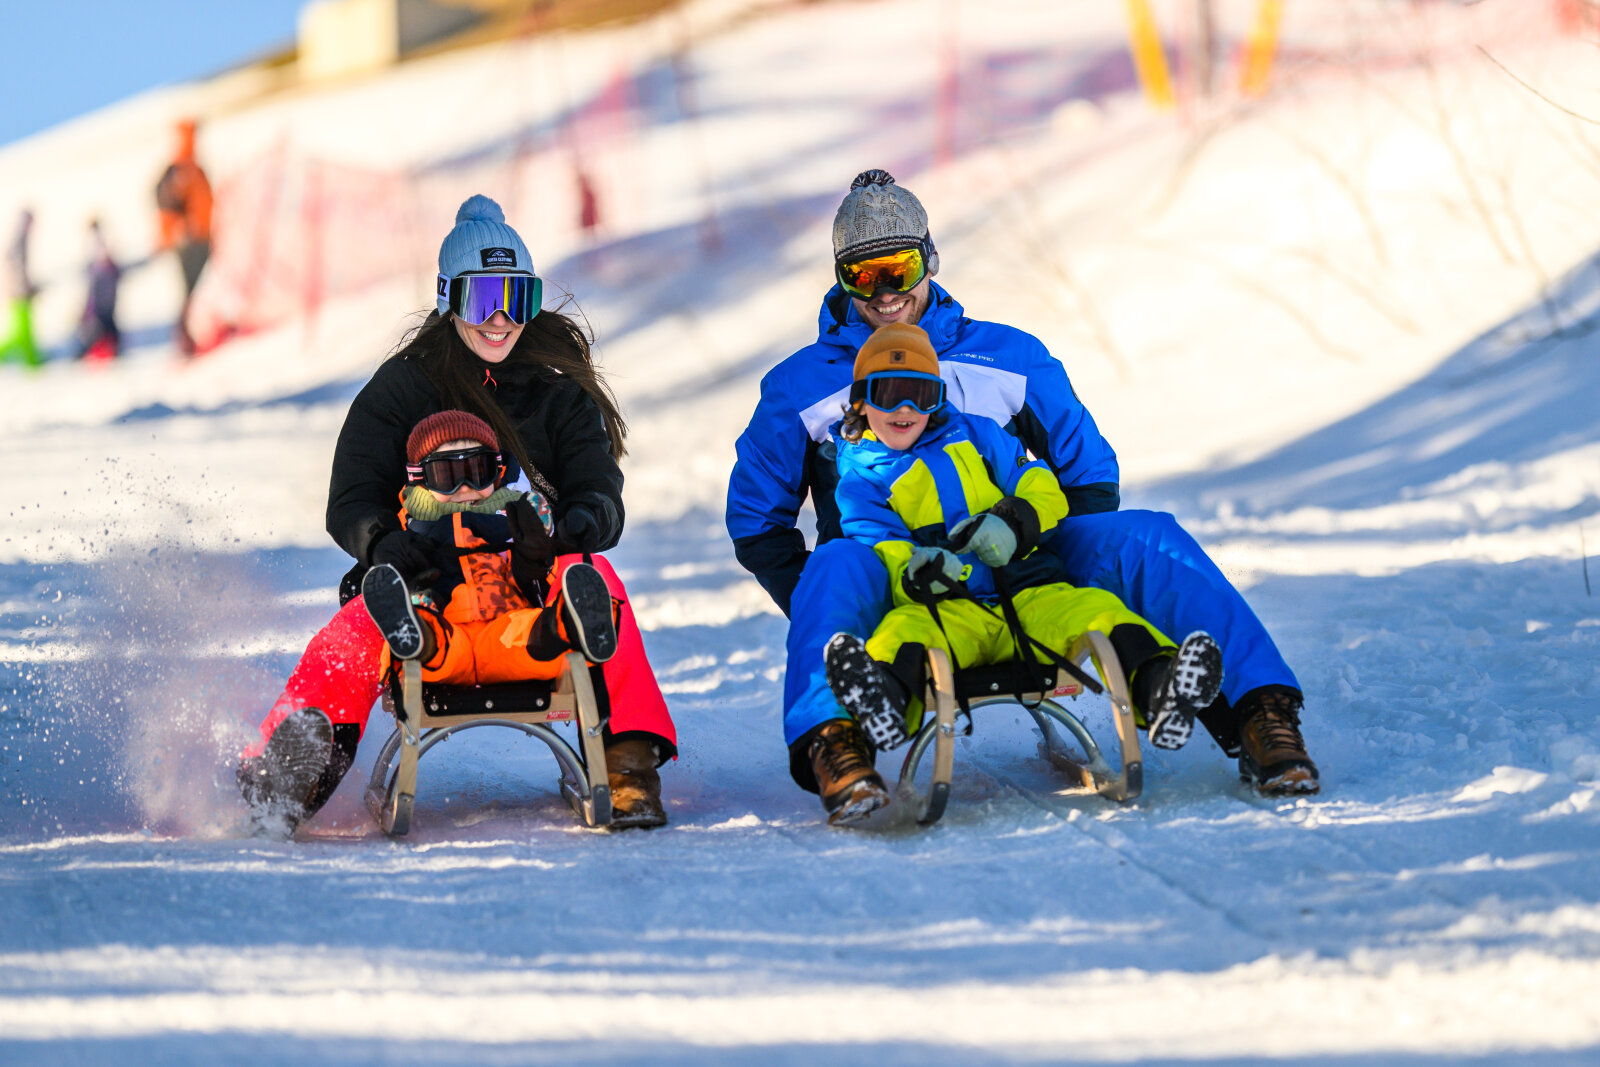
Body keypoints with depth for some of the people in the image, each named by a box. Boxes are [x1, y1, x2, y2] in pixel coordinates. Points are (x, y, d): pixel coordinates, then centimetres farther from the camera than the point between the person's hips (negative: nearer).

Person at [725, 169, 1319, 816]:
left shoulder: (1008, 356, 16)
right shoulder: (801, 387, 11)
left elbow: (1089, 472, 18)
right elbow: (756, 520, 14)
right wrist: (821, 612, 0)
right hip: (891, 584, -2)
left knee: (1147, 539, -23)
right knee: (837, 565, -39)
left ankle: (1258, 716, -36)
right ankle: (831, 746, -63)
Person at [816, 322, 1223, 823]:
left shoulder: (975, 436, 23)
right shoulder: (859, 480, 14)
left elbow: (1043, 490, 19)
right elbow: (880, 551, -2)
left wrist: (1013, 522, -4)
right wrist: (912, 572, -26)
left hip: (1030, 594, 3)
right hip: (949, 609, -3)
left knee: (1098, 610, -26)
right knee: (904, 629, -37)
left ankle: (1156, 688, -54)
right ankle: (883, 702, -71)